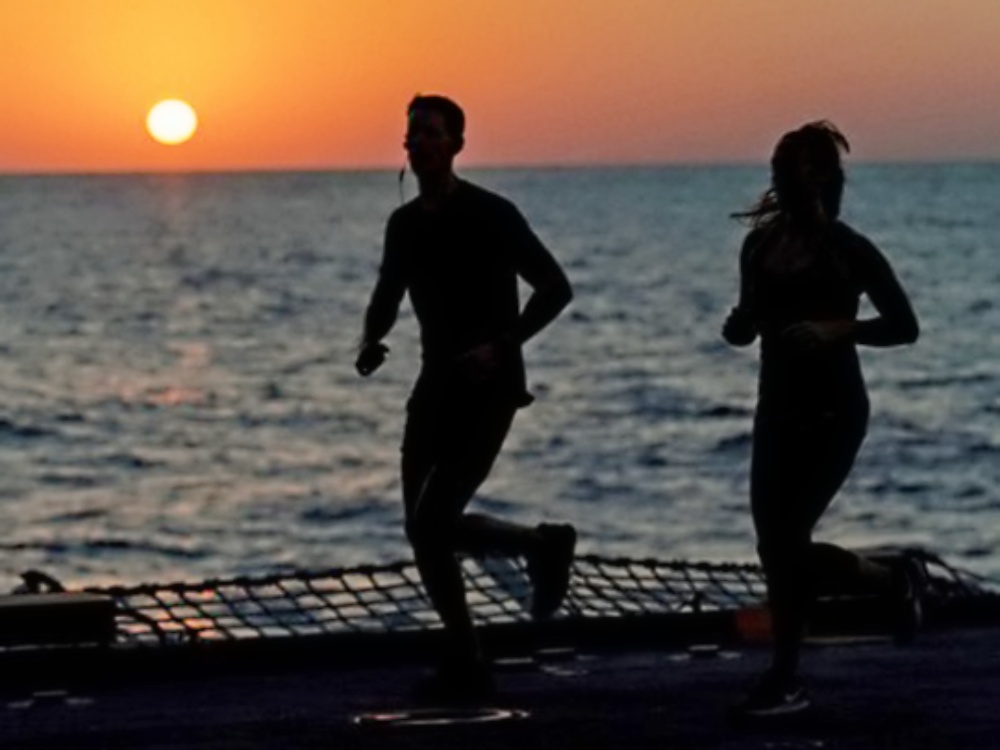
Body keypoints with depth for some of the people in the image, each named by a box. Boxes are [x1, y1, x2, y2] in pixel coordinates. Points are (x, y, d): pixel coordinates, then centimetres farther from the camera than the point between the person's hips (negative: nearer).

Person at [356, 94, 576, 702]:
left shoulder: (491, 215, -12)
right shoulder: (404, 224, 8)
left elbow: (555, 288, -13)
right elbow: (388, 297, 20)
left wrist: (502, 345, -23)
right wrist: (371, 342, -3)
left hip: (489, 386, -7)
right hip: (438, 384, 7)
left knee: (433, 521, -16)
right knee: (425, 529, 4)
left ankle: (543, 545, 10)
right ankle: (467, 663, 15)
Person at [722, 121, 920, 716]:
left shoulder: (848, 249, -8)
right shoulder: (761, 246, 8)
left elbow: (904, 325, -6)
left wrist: (839, 329, -20)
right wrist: (737, 325, -3)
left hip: (832, 411, -6)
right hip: (779, 407, 6)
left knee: (786, 542, -12)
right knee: (778, 545, 4)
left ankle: (785, 680, 2)